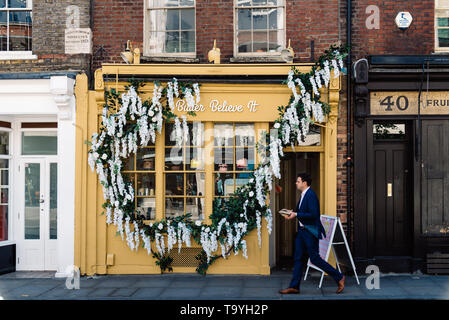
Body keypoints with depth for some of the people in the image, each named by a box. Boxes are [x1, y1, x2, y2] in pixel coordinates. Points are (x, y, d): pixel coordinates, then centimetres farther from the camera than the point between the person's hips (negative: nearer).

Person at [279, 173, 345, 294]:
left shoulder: (311, 195, -17)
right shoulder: (303, 195, 13)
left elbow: (313, 215, -24)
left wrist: (296, 215, -20)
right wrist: (293, 213, 7)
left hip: (311, 232, -10)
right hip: (302, 231, 10)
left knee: (314, 258, -5)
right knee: (298, 258, 9)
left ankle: (339, 277, 8)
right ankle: (294, 286, 14)